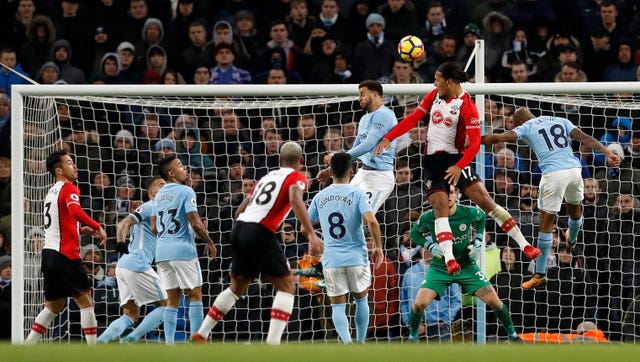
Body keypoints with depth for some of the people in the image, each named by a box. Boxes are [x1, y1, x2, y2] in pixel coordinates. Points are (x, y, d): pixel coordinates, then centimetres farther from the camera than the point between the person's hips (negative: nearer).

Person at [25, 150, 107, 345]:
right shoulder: (69, 189, -8)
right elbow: (75, 211, -29)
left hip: (49, 254, 9)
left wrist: (80, 230, 21)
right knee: (86, 301, -3)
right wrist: (97, 227, -22)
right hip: (65, 254, -9)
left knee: (53, 306, 17)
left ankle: (26, 347, 13)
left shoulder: (52, 192, 20)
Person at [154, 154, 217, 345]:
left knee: (172, 298, 8)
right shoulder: (186, 192, -8)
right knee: (195, 294, 2)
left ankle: (169, 343, 0)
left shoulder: (159, 195, 15)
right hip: (183, 250, -7)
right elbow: (195, 223, -15)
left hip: (162, 250, 7)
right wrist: (210, 243, -3)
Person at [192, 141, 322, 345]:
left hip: (239, 228, 7)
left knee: (237, 288, 23)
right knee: (286, 287, 0)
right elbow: (295, 200, -18)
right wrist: (312, 235, -26)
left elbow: (241, 209, 27)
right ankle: (273, 343, -13)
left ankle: (201, 335, 25)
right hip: (260, 233, -7)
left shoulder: (267, 176, 25)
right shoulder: (296, 178, 4)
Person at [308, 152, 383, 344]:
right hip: (356, 257, -1)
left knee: (338, 306, 5)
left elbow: (306, 226, 12)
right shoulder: (357, 194, -6)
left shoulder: (320, 197, 5)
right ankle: (361, 344, 22)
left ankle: (347, 343, -16)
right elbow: (371, 221, -19)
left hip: (331, 260, 1)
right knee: (361, 300, 20)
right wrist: (378, 247, -7)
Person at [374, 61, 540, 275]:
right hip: (432, 160, 5)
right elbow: (413, 119, 14)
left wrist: (459, 167, -28)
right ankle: (449, 258, -24)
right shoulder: (434, 95, 6)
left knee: (486, 201, -13)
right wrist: (388, 139, 7)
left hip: (456, 160, -5)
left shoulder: (466, 105, -12)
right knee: (440, 206, -14)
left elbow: (475, 143, -17)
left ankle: (523, 244, -8)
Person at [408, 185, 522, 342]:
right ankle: (412, 337, 9)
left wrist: (477, 242, 1)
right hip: (440, 268, -1)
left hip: (466, 266, 1)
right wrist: (430, 246, -12)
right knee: (419, 304, -18)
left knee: (493, 301, -8)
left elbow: (481, 216, 11)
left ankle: (512, 335, 14)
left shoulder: (469, 213, -14)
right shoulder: (428, 218, -15)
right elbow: (415, 233, 5)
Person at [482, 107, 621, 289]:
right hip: (574, 170, 5)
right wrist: (607, 153, -1)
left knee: (546, 223, 2)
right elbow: (584, 137, 8)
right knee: (574, 209, 32)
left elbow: (501, 137, -3)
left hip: (553, 173, -5)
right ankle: (572, 242, 62)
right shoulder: (561, 121, 22)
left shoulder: (526, 128, 12)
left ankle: (540, 275, 2)